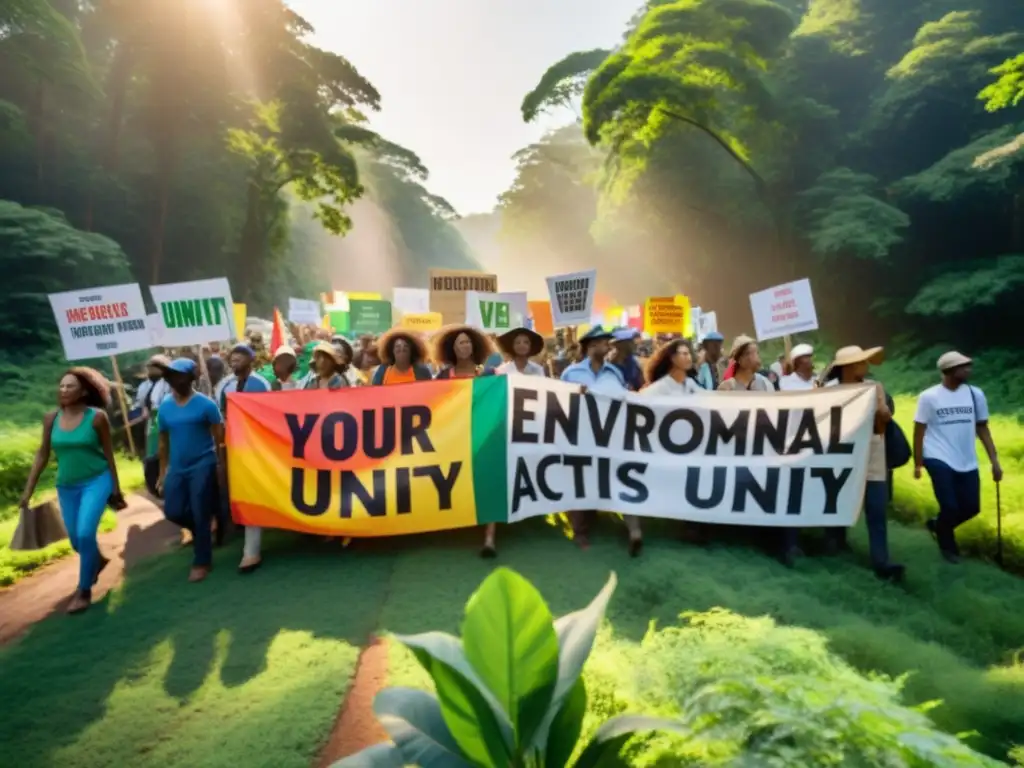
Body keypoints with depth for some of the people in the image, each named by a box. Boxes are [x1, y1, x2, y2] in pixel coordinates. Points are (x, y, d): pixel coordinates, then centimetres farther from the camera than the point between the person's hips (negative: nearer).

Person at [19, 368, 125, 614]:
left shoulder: (97, 417, -13)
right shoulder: (51, 419, -3)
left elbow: (108, 454, -5)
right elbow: (42, 456, 5)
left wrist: (116, 488, -1)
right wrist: (28, 491, 5)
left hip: (97, 481, -4)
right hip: (66, 486, 5)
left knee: (85, 534, -17)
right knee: (76, 540, 13)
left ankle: (84, 590, 1)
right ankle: (97, 561, 47)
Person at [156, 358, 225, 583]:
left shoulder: (205, 404, -8)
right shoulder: (164, 407, 7)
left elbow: (220, 436, -7)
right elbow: (164, 441, 13)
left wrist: (220, 465, -9)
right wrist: (163, 472, 14)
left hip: (203, 465, -5)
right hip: (177, 467, 5)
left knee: (200, 514, -1)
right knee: (173, 512, 4)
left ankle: (202, 562, 14)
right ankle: (202, 530, 35)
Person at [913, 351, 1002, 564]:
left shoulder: (975, 394, 3)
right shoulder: (929, 397, -7)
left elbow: (982, 428, 9)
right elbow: (919, 431, -3)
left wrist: (994, 460, 4)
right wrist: (918, 463, -4)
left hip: (967, 462, 4)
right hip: (939, 459, -4)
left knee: (971, 507, 5)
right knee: (950, 507, -7)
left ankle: (938, 525, 34)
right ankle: (947, 546, 21)